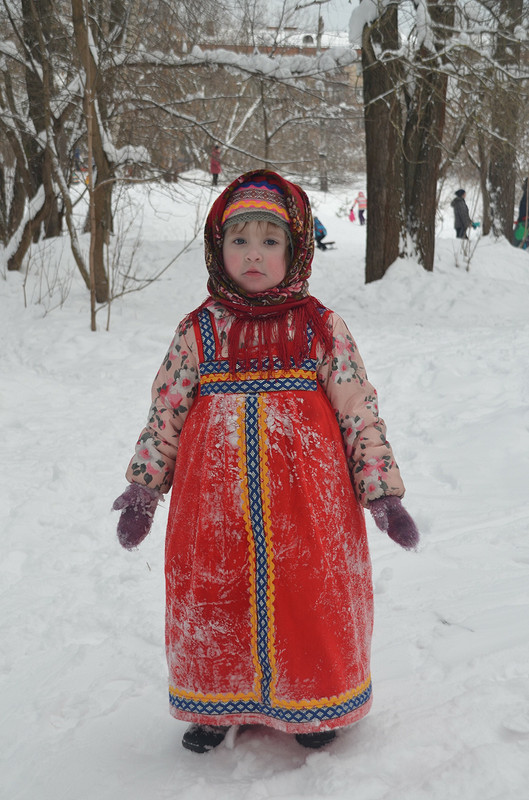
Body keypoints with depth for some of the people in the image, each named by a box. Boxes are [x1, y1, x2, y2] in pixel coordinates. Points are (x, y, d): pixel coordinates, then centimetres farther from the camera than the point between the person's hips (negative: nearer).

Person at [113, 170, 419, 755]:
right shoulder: (198, 332, 1)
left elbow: (360, 414, 0)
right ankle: (216, 704, 36)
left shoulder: (323, 329, -2)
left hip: (307, 512, -1)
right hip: (214, 510, 1)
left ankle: (314, 704, 35)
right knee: (215, 605, 11)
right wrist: (142, 489, 7)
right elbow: (165, 414, 8)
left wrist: (383, 493, -4)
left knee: (310, 602, 9)